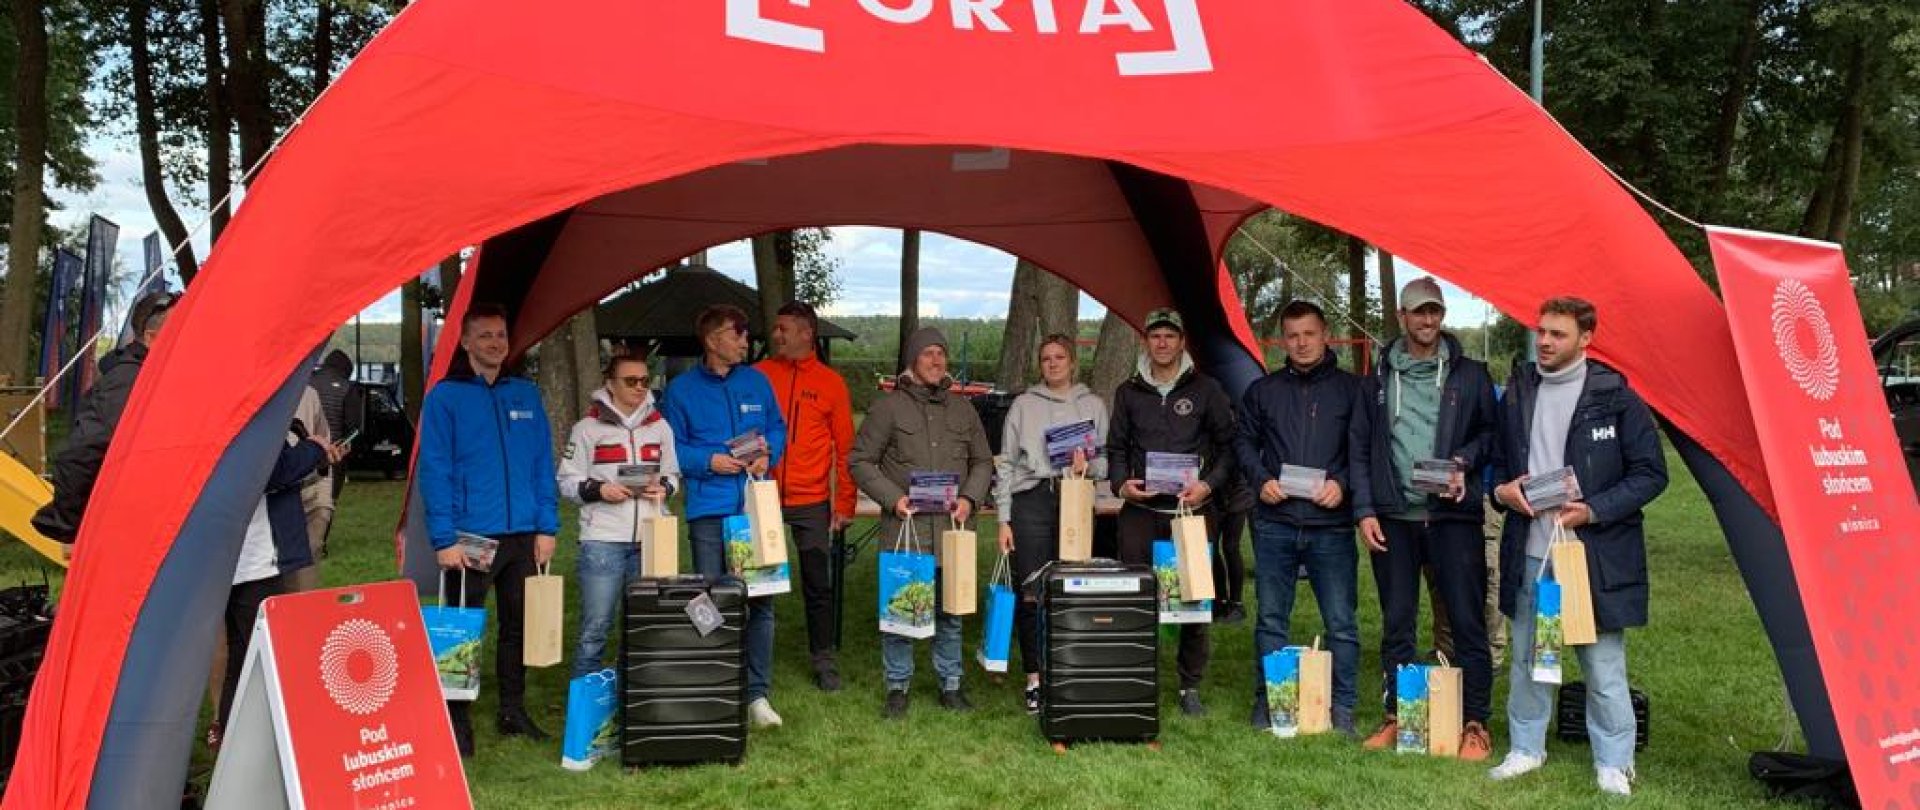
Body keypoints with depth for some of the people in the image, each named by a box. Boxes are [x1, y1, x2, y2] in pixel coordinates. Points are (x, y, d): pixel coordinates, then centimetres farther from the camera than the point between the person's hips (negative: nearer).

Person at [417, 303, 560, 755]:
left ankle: (513, 711, 25)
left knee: (518, 624, 13)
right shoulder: (445, 397, -4)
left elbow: (543, 463, 9)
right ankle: (456, 721, 14)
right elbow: (433, 471, -8)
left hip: (523, 535, 4)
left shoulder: (525, 394, 9)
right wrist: (445, 539, -14)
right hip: (469, 536, -4)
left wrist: (546, 527, 3)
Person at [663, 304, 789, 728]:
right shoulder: (681, 389, 1)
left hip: (755, 505, 2)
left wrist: (768, 455, -5)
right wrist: (709, 461, -13)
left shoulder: (757, 381, 9)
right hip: (709, 509, -2)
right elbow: (673, 447, 3)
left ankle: (758, 693, 14)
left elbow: (777, 428, 15)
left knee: (761, 600, 4)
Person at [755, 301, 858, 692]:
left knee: (818, 585, 5)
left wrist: (844, 504, -1)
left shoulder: (831, 383, 3)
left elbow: (845, 449, 3)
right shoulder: (757, 376, 4)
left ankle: (823, 660, 19)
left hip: (812, 502, -1)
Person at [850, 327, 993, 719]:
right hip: (904, 525, -3)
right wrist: (892, 498, -11)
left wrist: (970, 498, 0)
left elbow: (983, 462, 18)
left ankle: (950, 684, 23)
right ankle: (897, 686, 16)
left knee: (950, 610, 10)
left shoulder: (963, 409, 13)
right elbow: (860, 461, 1)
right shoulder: (888, 406, 0)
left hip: (952, 526, 3)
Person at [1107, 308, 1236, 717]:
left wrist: (1209, 485, -9)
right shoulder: (1128, 392, 12)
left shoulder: (1206, 390, 5)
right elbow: (1117, 448, 16)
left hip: (1192, 510, -1)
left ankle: (1191, 687, 13)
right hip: (1140, 511, 2)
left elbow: (1228, 445, 6)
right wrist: (1120, 483, -3)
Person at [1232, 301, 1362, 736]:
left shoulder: (1351, 388, 6)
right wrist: (1261, 480, -3)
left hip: (1332, 524, -2)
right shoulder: (1262, 390, 12)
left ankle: (1343, 707, 12)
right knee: (1271, 619, 9)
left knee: (1341, 621, 1)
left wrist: (1343, 483, -11)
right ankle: (1266, 700, 20)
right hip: (1275, 523, 2)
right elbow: (1244, 443, 14)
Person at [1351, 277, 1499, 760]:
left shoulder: (1469, 375, 5)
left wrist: (1464, 462, -10)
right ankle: (1396, 716, 20)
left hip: (1453, 516, -2)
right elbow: (1360, 449, 9)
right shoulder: (1379, 379, 10)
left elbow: (1490, 433, 9)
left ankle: (1475, 724, 9)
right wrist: (1364, 510, 1)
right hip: (1393, 519, 2)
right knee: (1396, 625, 9)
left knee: (1467, 623, -1)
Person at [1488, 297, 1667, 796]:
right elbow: (1499, 461, 20)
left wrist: (1593, 511, -15)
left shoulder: (1614, 397, -5)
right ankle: (1526, 749, 29)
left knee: (1603, 665, 3)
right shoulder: (1518, 391, 8)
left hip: (1594, 555, -4)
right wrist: (1502, 490, -2)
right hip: (1529, 553, 5)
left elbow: (1650, 473, -4)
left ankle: (1614, 763, 20)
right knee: (1526, 658, 14)